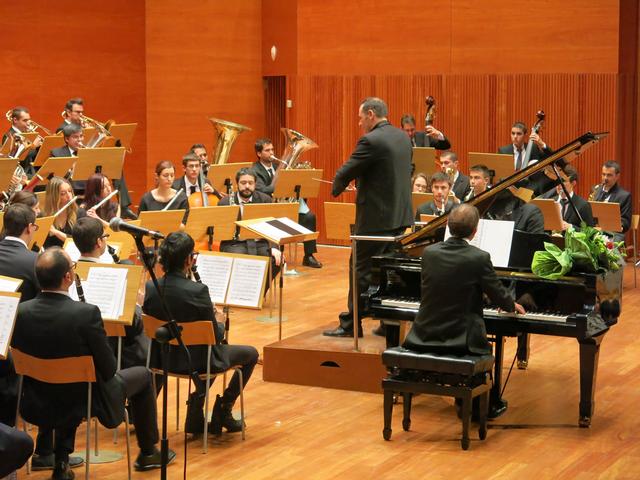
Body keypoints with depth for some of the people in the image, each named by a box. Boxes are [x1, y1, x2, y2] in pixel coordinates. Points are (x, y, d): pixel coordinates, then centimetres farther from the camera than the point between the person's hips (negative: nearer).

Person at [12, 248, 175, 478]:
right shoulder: (86, 313, -28)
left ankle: (61, 459, 29)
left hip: (37, 404, 4)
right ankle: (148, 452, 35)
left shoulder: (21, 312, -15)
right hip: (85, 401, -4)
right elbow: (108, 369, -18)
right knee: (142, 375, 21)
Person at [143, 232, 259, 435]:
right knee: (250, 353, 19)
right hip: (195, 360, -6)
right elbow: (215, 336, -16)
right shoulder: (197, 290, -26)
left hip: (163, 357, 6)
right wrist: (221, 327, 7)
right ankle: (223, 409, 20)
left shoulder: (150, 288, -11)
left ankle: (196, 418, 30)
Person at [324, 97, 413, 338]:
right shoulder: (403, 137, 10)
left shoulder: (371, 140, -17)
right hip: (400, 216, 8)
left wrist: (337, 188, 9)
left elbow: (345, 173, -13)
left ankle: (351, 324, 5)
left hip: (377, 218, -8)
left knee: (361, 271, 0)